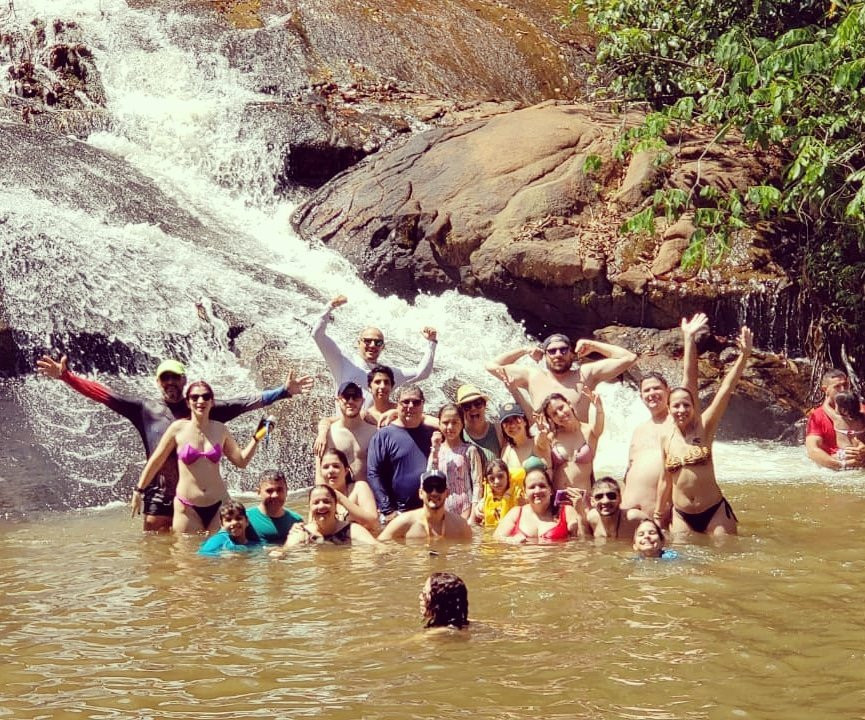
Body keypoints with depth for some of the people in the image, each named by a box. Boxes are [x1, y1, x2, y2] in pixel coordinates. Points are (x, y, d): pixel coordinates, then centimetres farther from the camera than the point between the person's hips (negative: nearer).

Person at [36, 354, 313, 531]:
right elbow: (104, 395, 0)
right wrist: (66, 376, -8)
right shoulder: (145, 409, 4)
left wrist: (284, 391, -4)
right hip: (159, 497, -1)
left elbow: (245, 403, 2)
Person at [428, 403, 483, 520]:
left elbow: (477, 484, -5)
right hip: (441, 509, 3)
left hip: (464, 508, -3)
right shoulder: (436, 450, 7)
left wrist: (473, 515, -11)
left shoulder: (469, 451, -3)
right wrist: (435, 450, -10)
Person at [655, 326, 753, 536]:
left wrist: (744, 356, -21)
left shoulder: (703, 427, -6)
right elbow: (665, 480, 11)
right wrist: (658, 517, 15)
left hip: (715, 511, -3)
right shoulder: (667, 440, 2)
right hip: (681, 516, 3)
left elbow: (726, 389, -14)